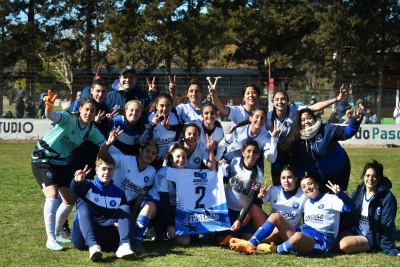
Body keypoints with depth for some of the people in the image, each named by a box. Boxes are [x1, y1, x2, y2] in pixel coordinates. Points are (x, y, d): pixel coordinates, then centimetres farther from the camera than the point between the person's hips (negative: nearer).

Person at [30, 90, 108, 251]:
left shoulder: (92, 130, -5)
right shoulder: (69, 119, -24)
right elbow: (52, 116, -45)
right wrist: (49, 107, -67)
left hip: (62, 162, 7)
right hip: (43, 158, -7)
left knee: (70, 200, 9)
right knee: (52, 194, -22)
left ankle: (56, 233, 28)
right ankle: (50, 239, -17)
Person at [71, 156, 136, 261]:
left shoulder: (119, 193, 16)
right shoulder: (88, 186, 6)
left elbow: (125, 214, 10)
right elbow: (75, 189, -18)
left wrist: (119, 223, -15)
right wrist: (78, 181, -44)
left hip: (107, 237, 2)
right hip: (84, 237, -2)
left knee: (125, 208, -11)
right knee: (83, 205, -25)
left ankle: (124, 245, -36)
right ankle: (93, 246, -48)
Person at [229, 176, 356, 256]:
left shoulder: (330, 199, -1)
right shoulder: (307, 203, 22)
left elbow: (351, 207, -13)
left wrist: (339, 193, -33)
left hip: (322, 241, -7)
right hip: (305, 234, 8)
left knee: (298, 237, -41)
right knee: (276, 216, -5)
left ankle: (275, 250, -9)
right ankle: (251, 244, -17)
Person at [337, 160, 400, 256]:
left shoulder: (387, 197, -13)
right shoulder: (357, 193, 4)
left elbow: (388, 225, -13)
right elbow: (348, 215, 11)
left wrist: (389, 248, -13)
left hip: (372, 237, -6)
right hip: (355, 230, 6)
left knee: (344, 245, -28)